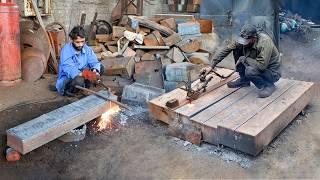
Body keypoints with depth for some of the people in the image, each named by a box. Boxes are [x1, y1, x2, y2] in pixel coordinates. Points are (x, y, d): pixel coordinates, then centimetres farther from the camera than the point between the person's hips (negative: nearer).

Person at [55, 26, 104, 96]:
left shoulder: (86, 48, -6)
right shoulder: (66, 51, -22)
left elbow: (94, 62, -13)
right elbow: (69, 70, -32)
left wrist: (94, 71, -36)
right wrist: (83, 74, -49)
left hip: (82, 75, 6)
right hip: (67, 79, -6)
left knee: (100, 68, -9)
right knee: (78, 80, -39)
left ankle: (85, 87, 3)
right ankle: (69, 92, -6)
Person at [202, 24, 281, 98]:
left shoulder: (265, 42, -32)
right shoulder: (242, 40, -14)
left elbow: (261, 65, -38)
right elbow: (225, 50, -13)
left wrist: (243, 59, -26)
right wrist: (211, 66, -17)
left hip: (272, 73, -6)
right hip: (257, 66, 7)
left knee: (249, 71, -36)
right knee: (237, 48, -7)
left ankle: (269, 85, -6)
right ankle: (244, 80, 6)